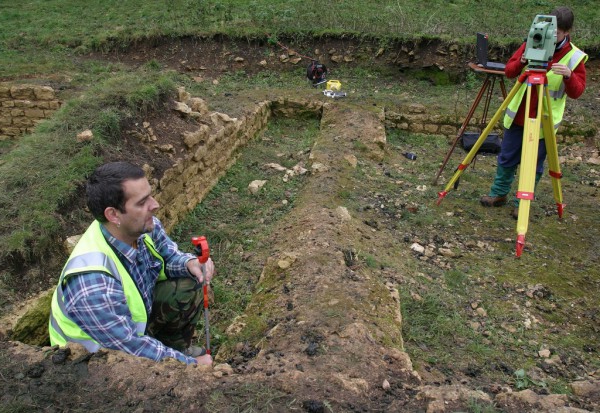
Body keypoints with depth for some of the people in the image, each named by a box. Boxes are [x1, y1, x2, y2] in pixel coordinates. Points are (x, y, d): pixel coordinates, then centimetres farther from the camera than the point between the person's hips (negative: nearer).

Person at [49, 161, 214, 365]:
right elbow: (130, 346, -29)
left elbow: (169, 255, 2)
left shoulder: (142, 226, -18)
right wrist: (191, 363, -18)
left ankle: (176, 347, 14)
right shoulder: (93, 283, -38)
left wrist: (189, 263, -21)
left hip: (135, 317, 7)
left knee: (187, 285, -10)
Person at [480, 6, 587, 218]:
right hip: (517, 115, 3)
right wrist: (521, 62, -21)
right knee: (506, 158, 12)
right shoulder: (531, 44, -1)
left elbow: (576, 92, -10)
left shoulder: (575, 57, -7)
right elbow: (508, 71, 0)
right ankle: (499, 193, 28)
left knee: (533, 165, 4)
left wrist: (569, 75, -29)